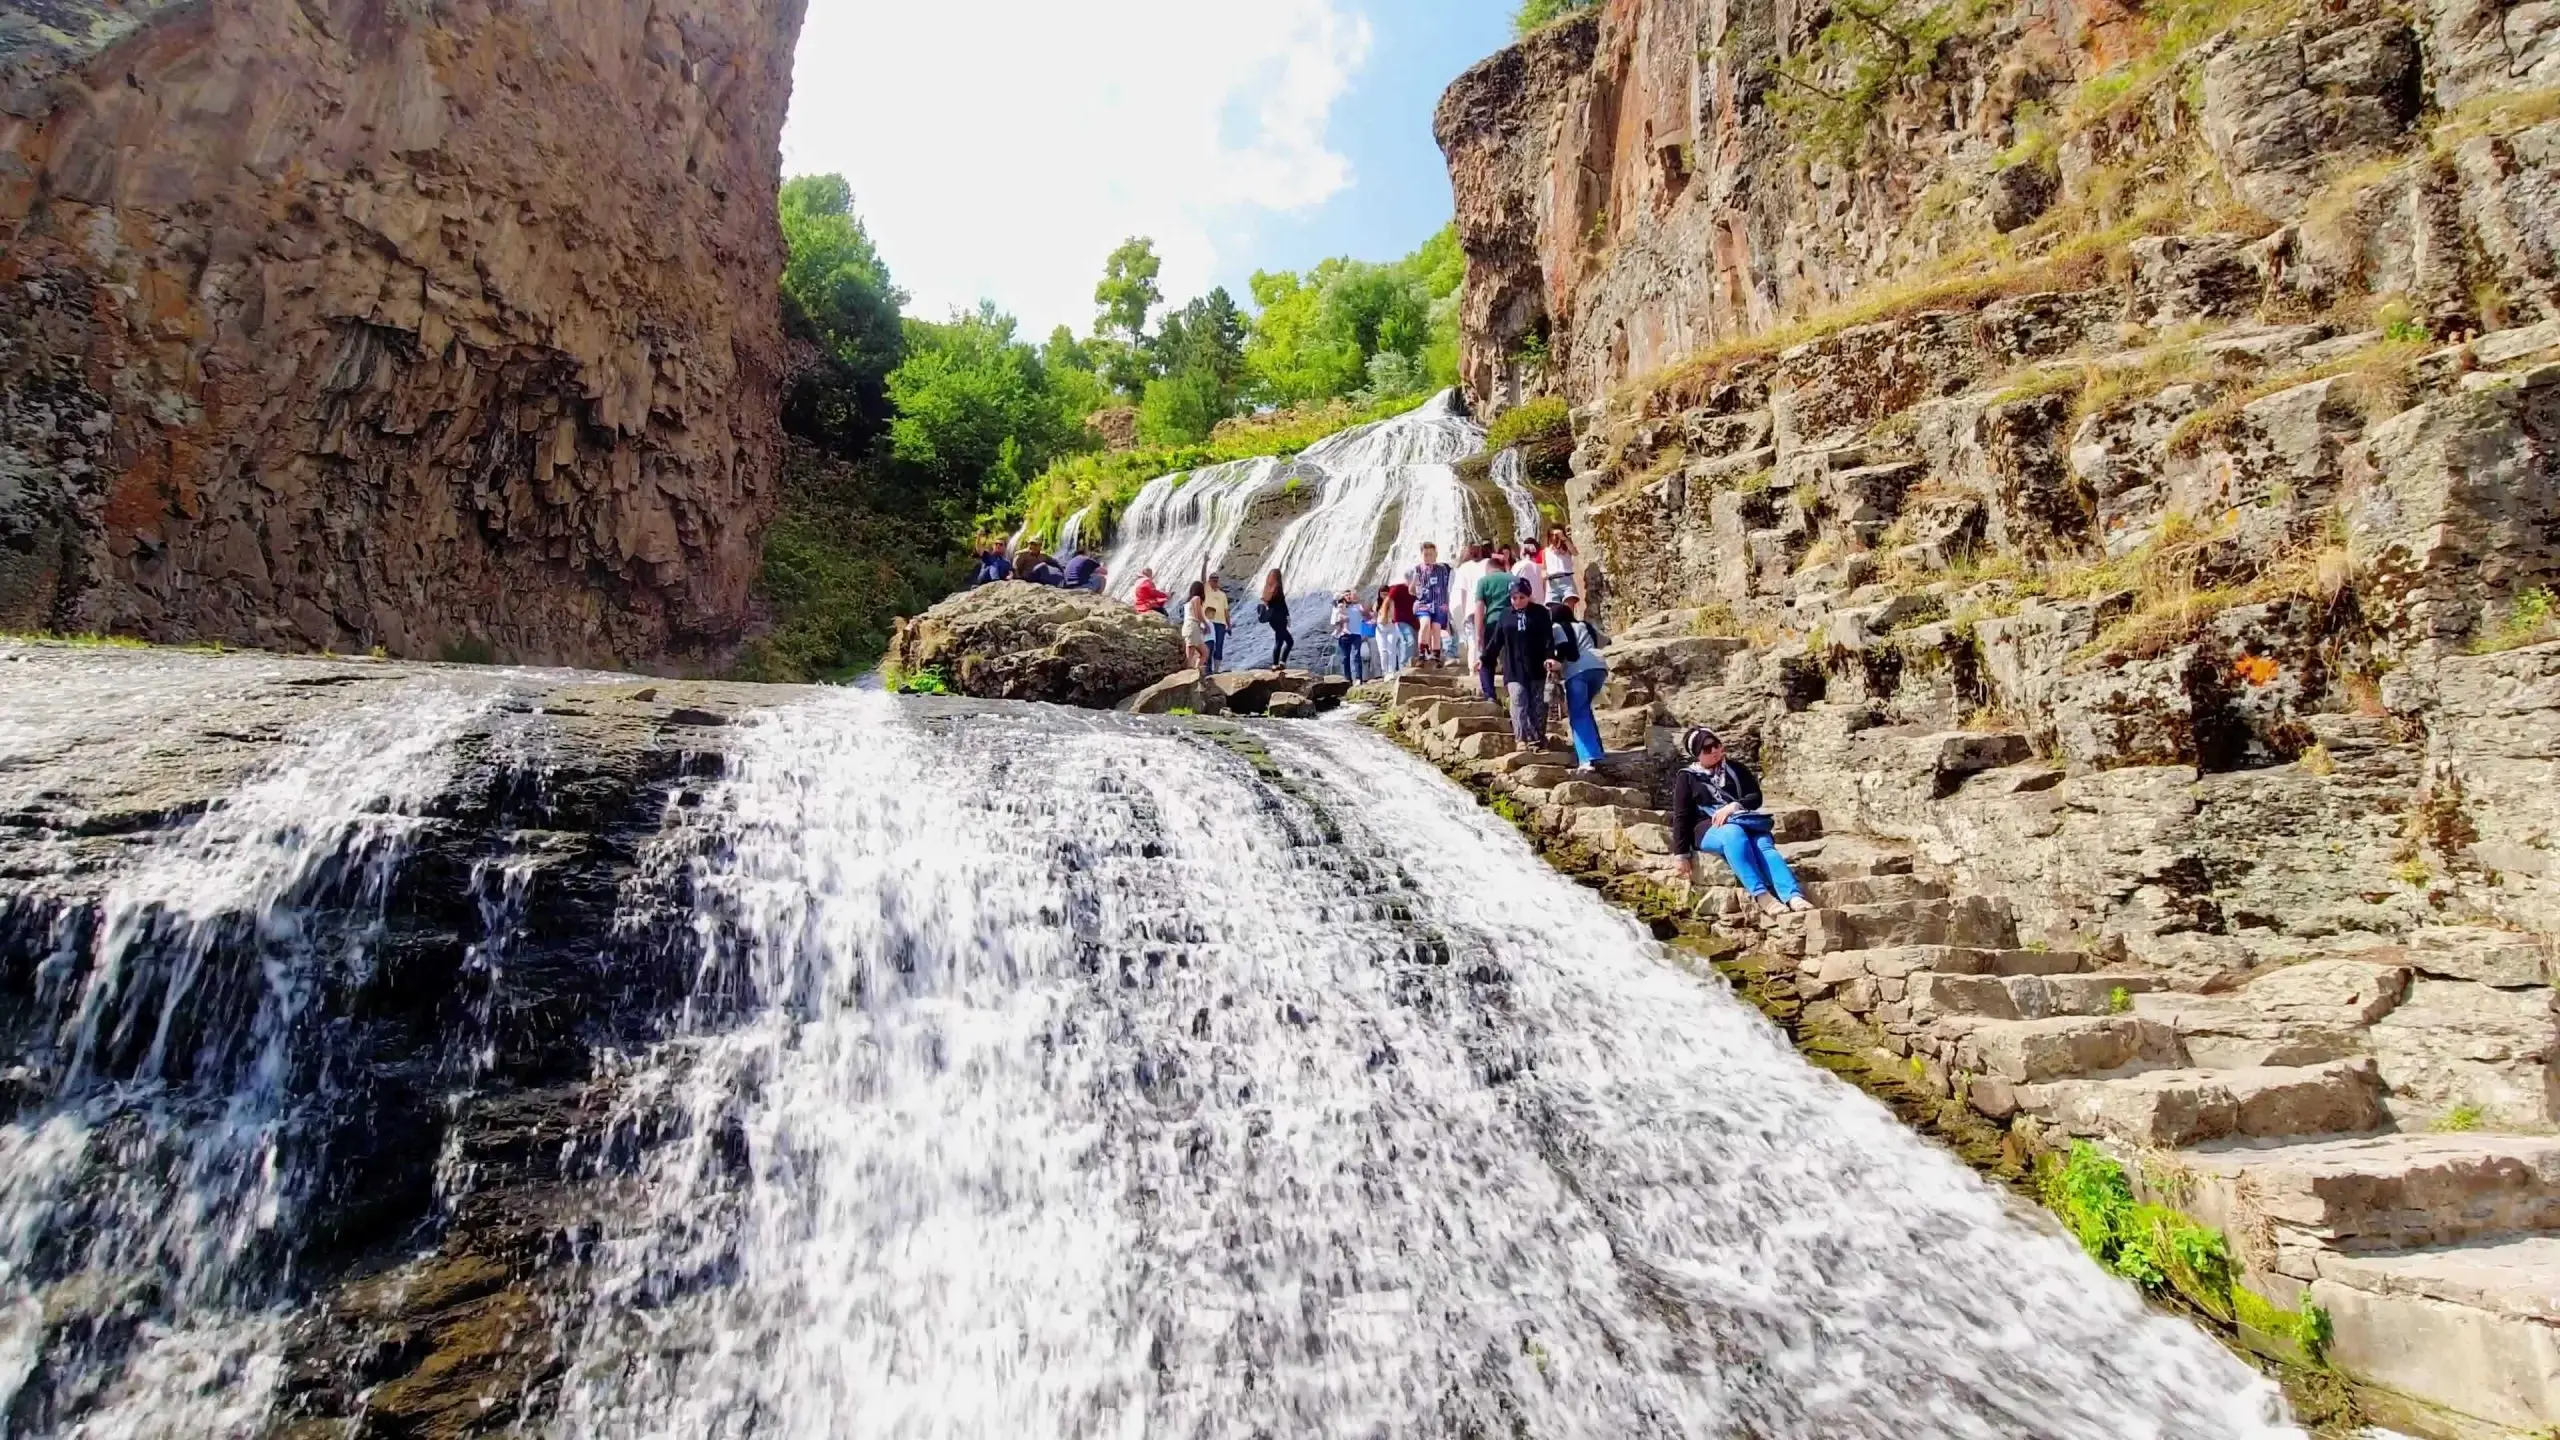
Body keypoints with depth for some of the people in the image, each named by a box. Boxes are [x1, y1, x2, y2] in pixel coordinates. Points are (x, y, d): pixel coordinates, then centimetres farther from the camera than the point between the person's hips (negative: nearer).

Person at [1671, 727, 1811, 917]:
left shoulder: (1735, 768, 18)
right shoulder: (1687, 778, 9)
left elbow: (1756, 796, 8)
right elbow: (1680, 817, 4)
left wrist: (1733, 806, -14)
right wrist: (1682, 854, -6)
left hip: (1744, 823, 3)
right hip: (1709, 830, -3)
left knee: (1764, 845, -31)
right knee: (1733, 833, -39)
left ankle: (1793, 896, -52)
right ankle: (1761, 895, -52)